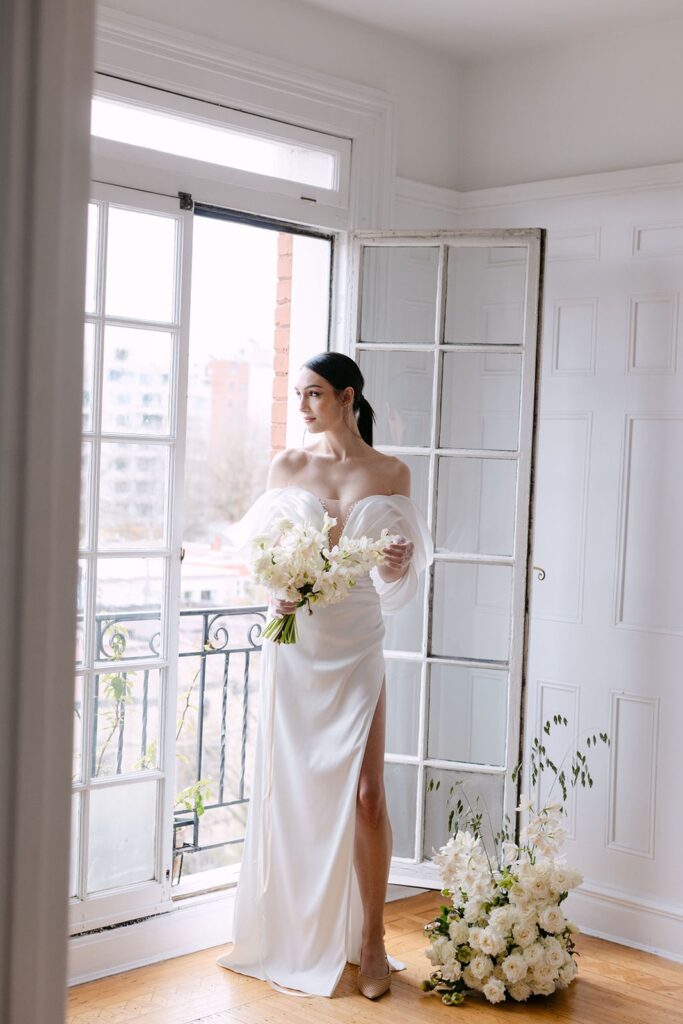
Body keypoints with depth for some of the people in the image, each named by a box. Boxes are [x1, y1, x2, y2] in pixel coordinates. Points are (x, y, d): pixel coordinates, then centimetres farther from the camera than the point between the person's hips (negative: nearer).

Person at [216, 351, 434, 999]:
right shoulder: (286, 466, 5)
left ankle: (369, 943, 10)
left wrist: (398, 565, -14)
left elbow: (393, 573, 9)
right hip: (294, 643, 1)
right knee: (291, 789, 6)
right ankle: (295, 941, 22)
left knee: (364, 794, -5)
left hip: (355, 647, -1)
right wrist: (278, 592, -12)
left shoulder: (390, 473, 4)